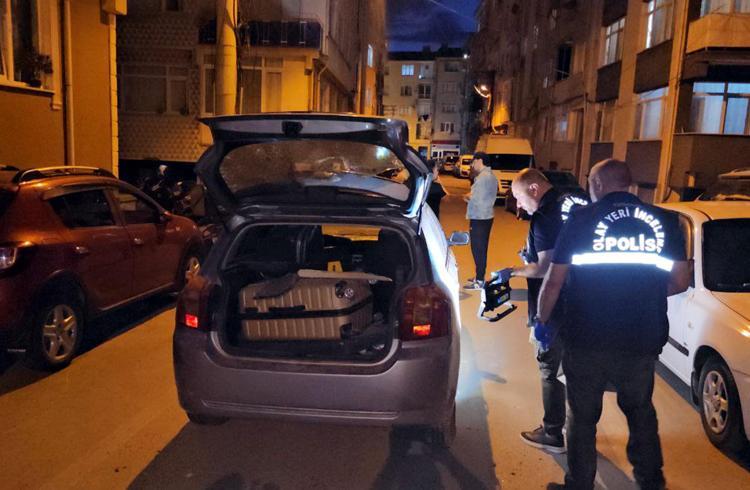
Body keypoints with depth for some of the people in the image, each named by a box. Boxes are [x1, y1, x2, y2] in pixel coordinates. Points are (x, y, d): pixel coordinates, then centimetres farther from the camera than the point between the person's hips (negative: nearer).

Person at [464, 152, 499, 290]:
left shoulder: (482, 177, -19)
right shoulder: (490, 175, 14)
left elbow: (476, 199, -22)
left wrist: (468, 197, -3)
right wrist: (472, 197, 5)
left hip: (479, 218, -10)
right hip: (486, 216, 10)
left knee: (477, 249, -4)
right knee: (481, 248, 17)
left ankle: (479, 281, 1)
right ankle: (480, 276, 27)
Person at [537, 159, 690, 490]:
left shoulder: (581, 219, -8)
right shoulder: (664, 221, 0)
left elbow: (554, 280, -7)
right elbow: (679, 282, 5)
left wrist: (541, 320, 8)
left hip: (587, 340, -3)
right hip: (643, 340, 4)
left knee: (583, 416, 13)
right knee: (640, 410, 25)